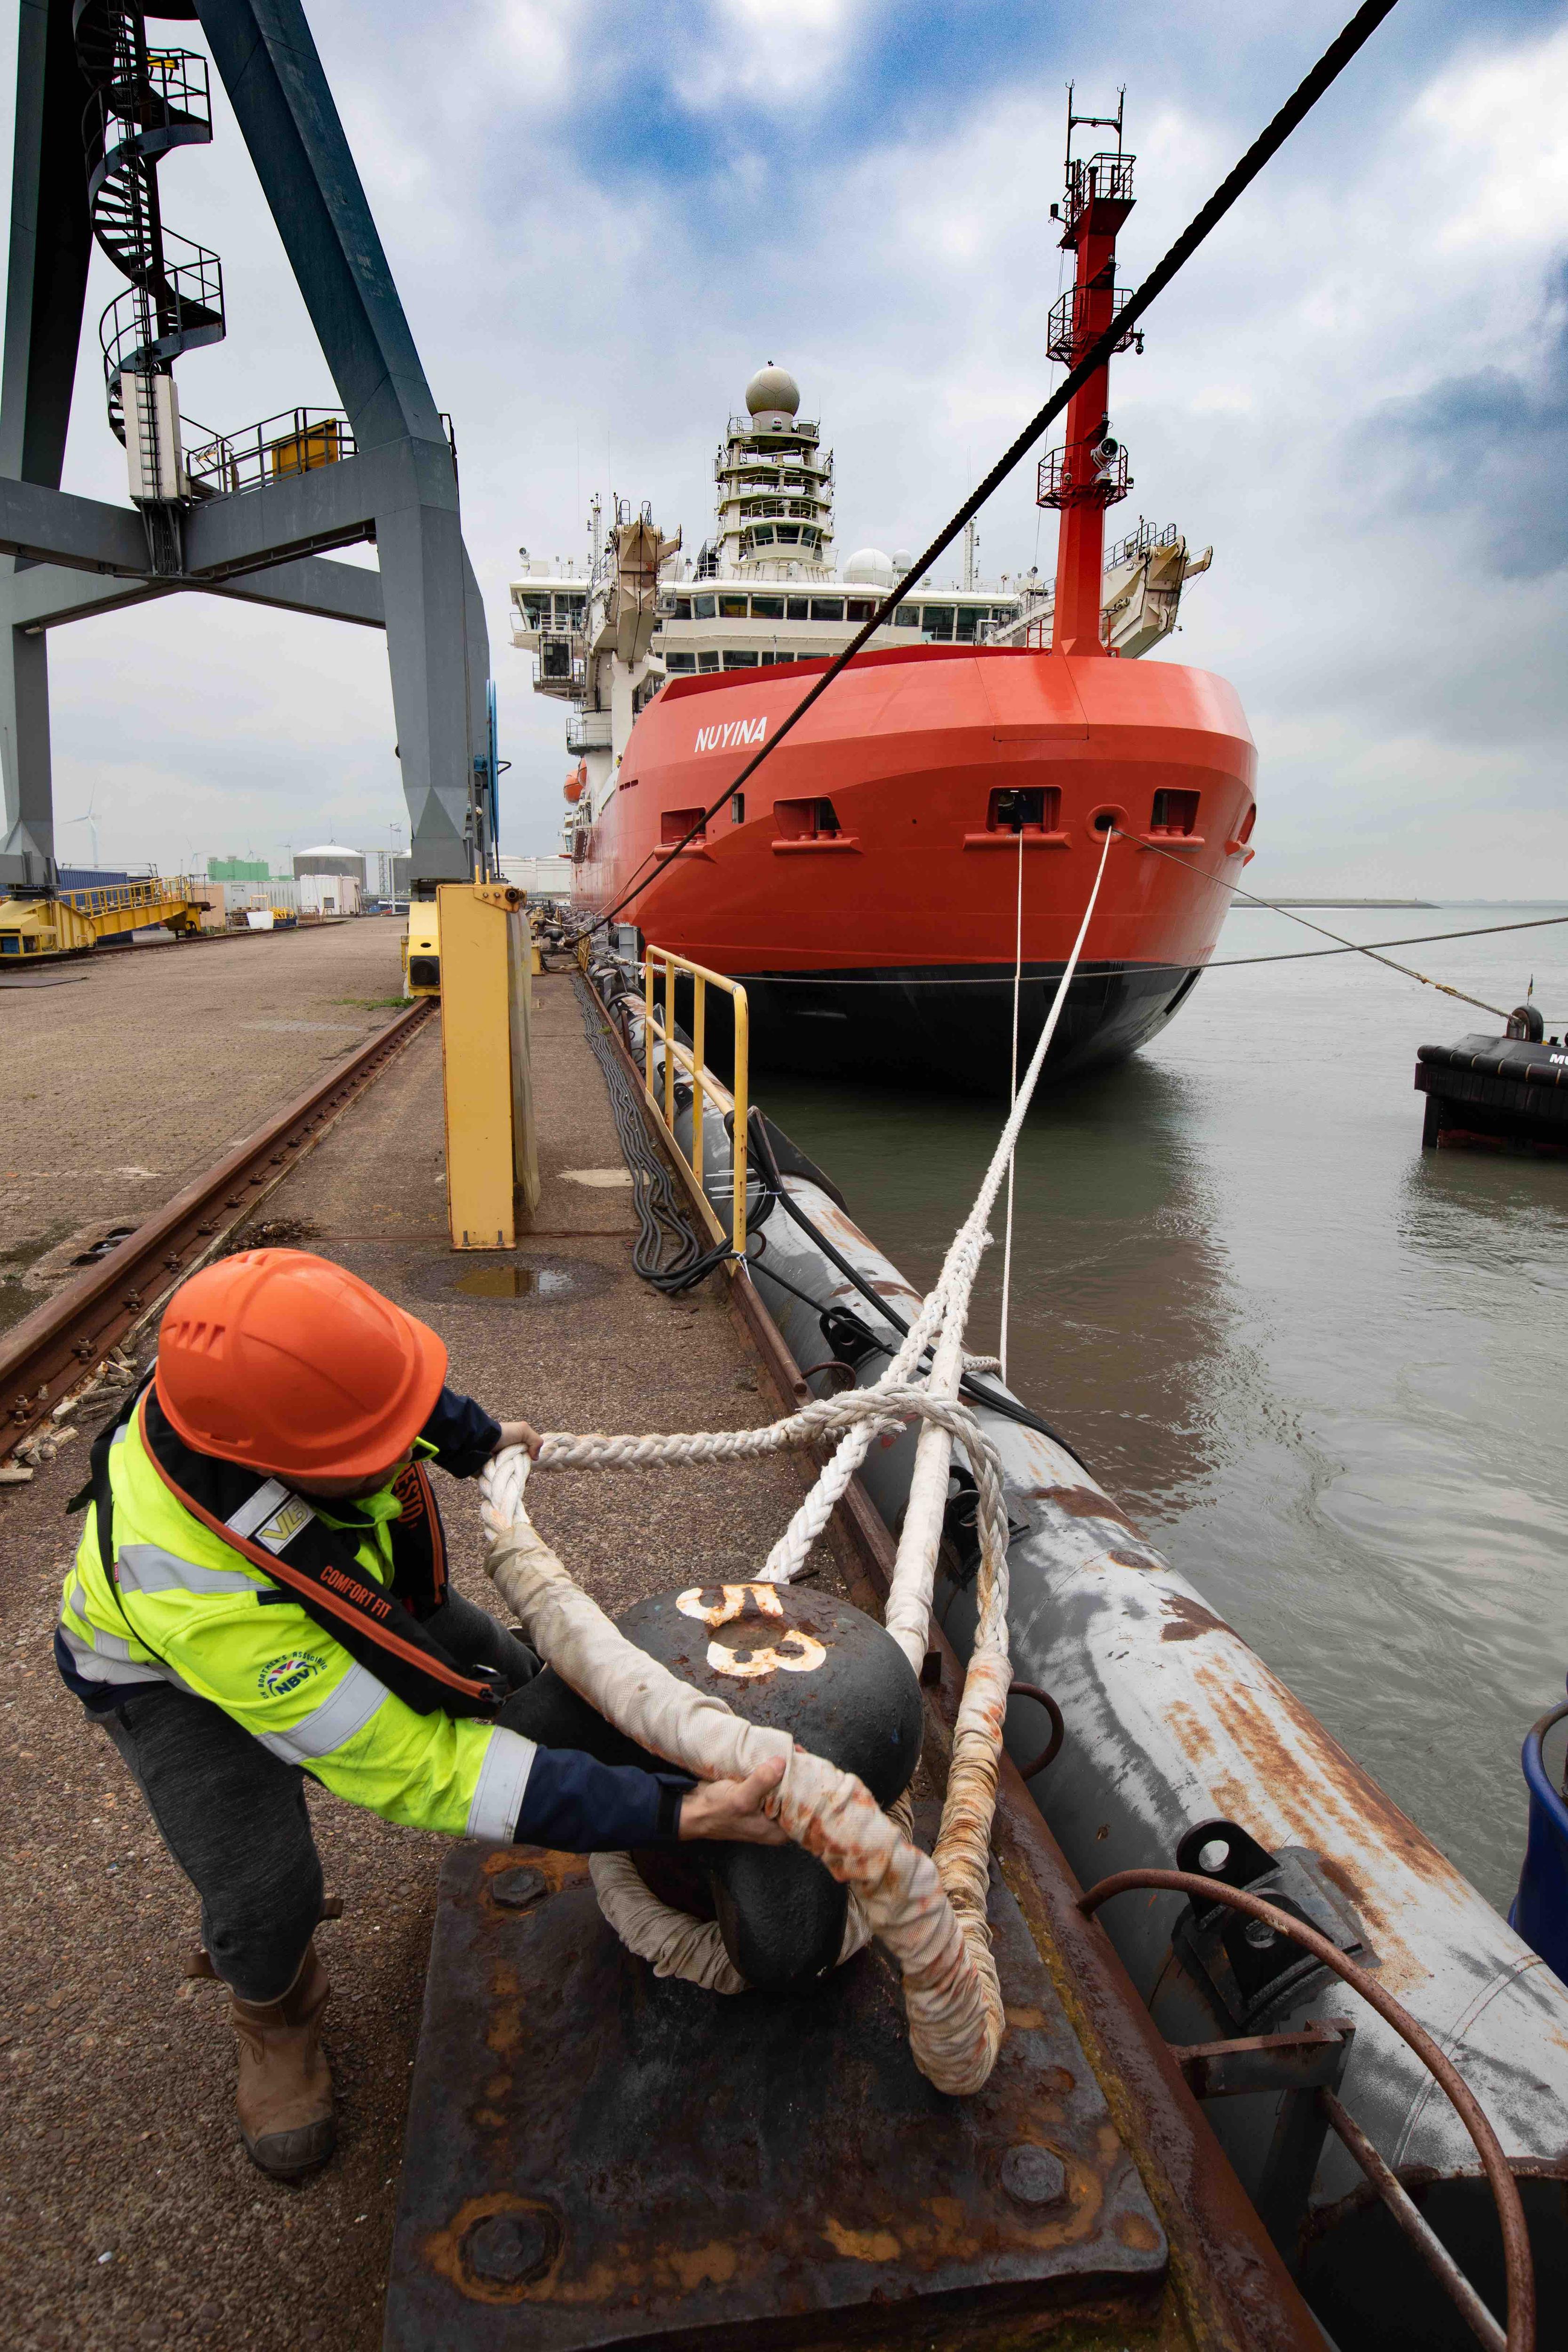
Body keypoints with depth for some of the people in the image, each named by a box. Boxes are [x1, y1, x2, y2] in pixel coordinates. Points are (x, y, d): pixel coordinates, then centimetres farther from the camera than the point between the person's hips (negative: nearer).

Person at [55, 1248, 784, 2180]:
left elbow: (390, 1380, -7)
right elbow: (411, 1764, -43)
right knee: (265, 1892, -19)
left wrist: (479, 1438, 6)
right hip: (175, 1665, -5)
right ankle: (278, 2017, 18)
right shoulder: (192, 1583, -48)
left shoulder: (278, 1363, -36)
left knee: (501, 1670, 3)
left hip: (333, 1576, 5)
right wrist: (677, 1812, -48)